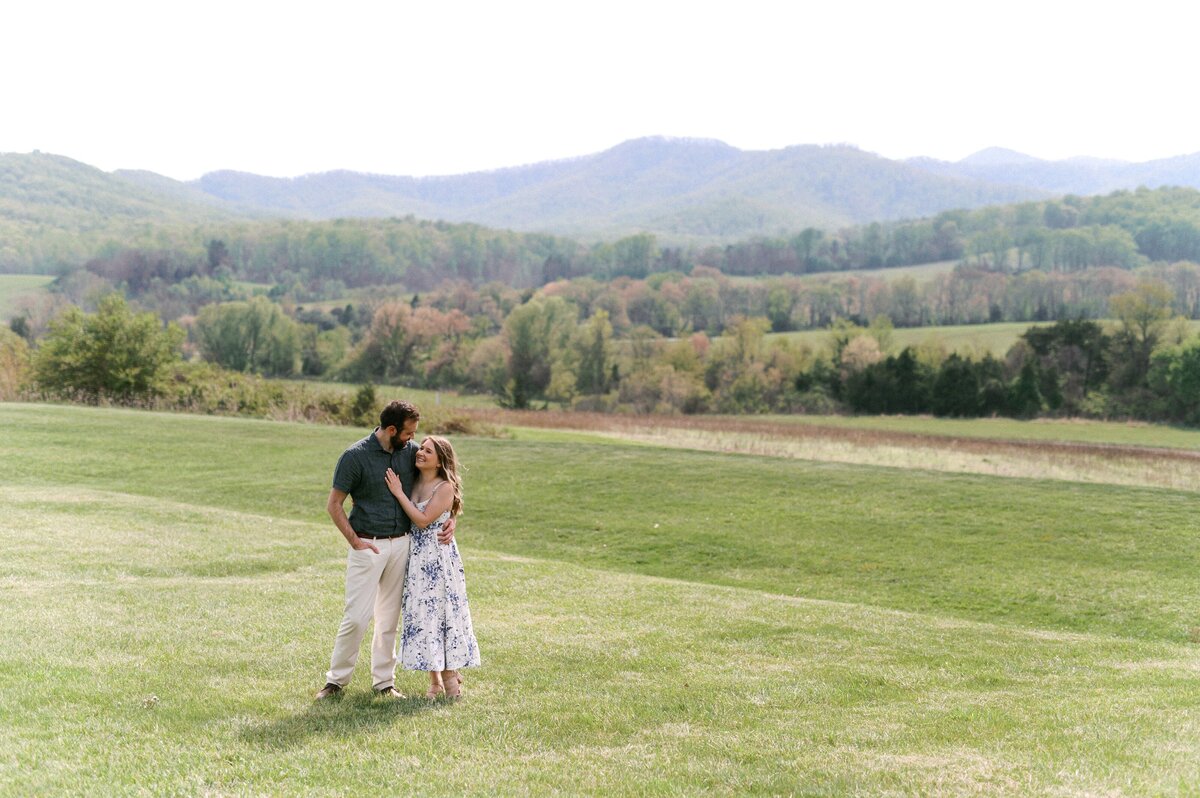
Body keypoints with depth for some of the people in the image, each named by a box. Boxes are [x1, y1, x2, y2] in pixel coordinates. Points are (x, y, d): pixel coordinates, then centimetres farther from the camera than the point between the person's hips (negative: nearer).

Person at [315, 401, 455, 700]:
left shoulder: (410, 451, 2)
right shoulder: (355, 456, -11)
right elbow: (333, 504, -6)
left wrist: (450, 519, 0)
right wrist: (355, 541, -11)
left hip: (401, 544, 5)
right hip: (369, 546, -4)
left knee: (390, 618, 10)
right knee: (357, 617, -7)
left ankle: (384, 681, 19)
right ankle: (336, 679, 6)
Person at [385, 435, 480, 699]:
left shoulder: (445, 487, -10)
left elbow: (423, 520, -17)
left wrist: (399, 493, -14)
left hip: (439, 558, -6)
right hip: (416, 557, 6)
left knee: (442, 611, 0)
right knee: (421, 614, 6)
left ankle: (450, 675, 11)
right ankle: (435, 679, 14)